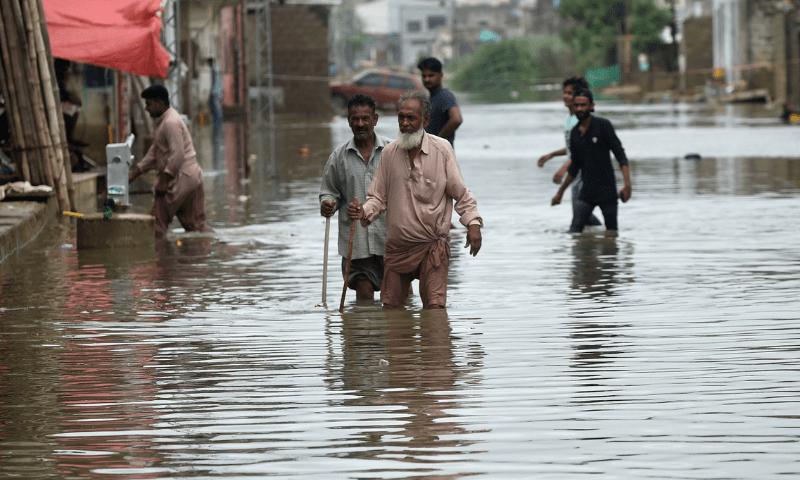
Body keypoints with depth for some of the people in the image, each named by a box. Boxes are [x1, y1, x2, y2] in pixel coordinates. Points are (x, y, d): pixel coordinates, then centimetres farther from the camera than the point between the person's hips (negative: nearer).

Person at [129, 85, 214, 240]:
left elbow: (177, 154, -23)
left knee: (158, 220, -6)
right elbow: (154, 153, 22)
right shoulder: (163, 121, 19)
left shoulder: (170, 123, -15)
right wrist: (134, 173, 16)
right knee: (195, 224, 10)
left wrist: (164, 181, -21)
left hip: (182, 178, -10)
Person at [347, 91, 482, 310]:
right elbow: (379, 197, 12)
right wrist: (364, 211, -9)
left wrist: (473, 223, -13)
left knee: (434, 307, -14)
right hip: (397, 246, 3)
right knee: (390, 307, 4)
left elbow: (461, 194, 2)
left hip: (433, 244, -3)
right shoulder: (389, 153, 5)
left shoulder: (442, 150, -3)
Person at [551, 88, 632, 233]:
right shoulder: (574, 133, 11)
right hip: (586, 193, 4)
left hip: (607, 192, -4)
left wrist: (627, 184, -22)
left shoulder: (603, 125, -6)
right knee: (574, 231, -12)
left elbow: (620, 155, -10)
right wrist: (560, 193, 25)